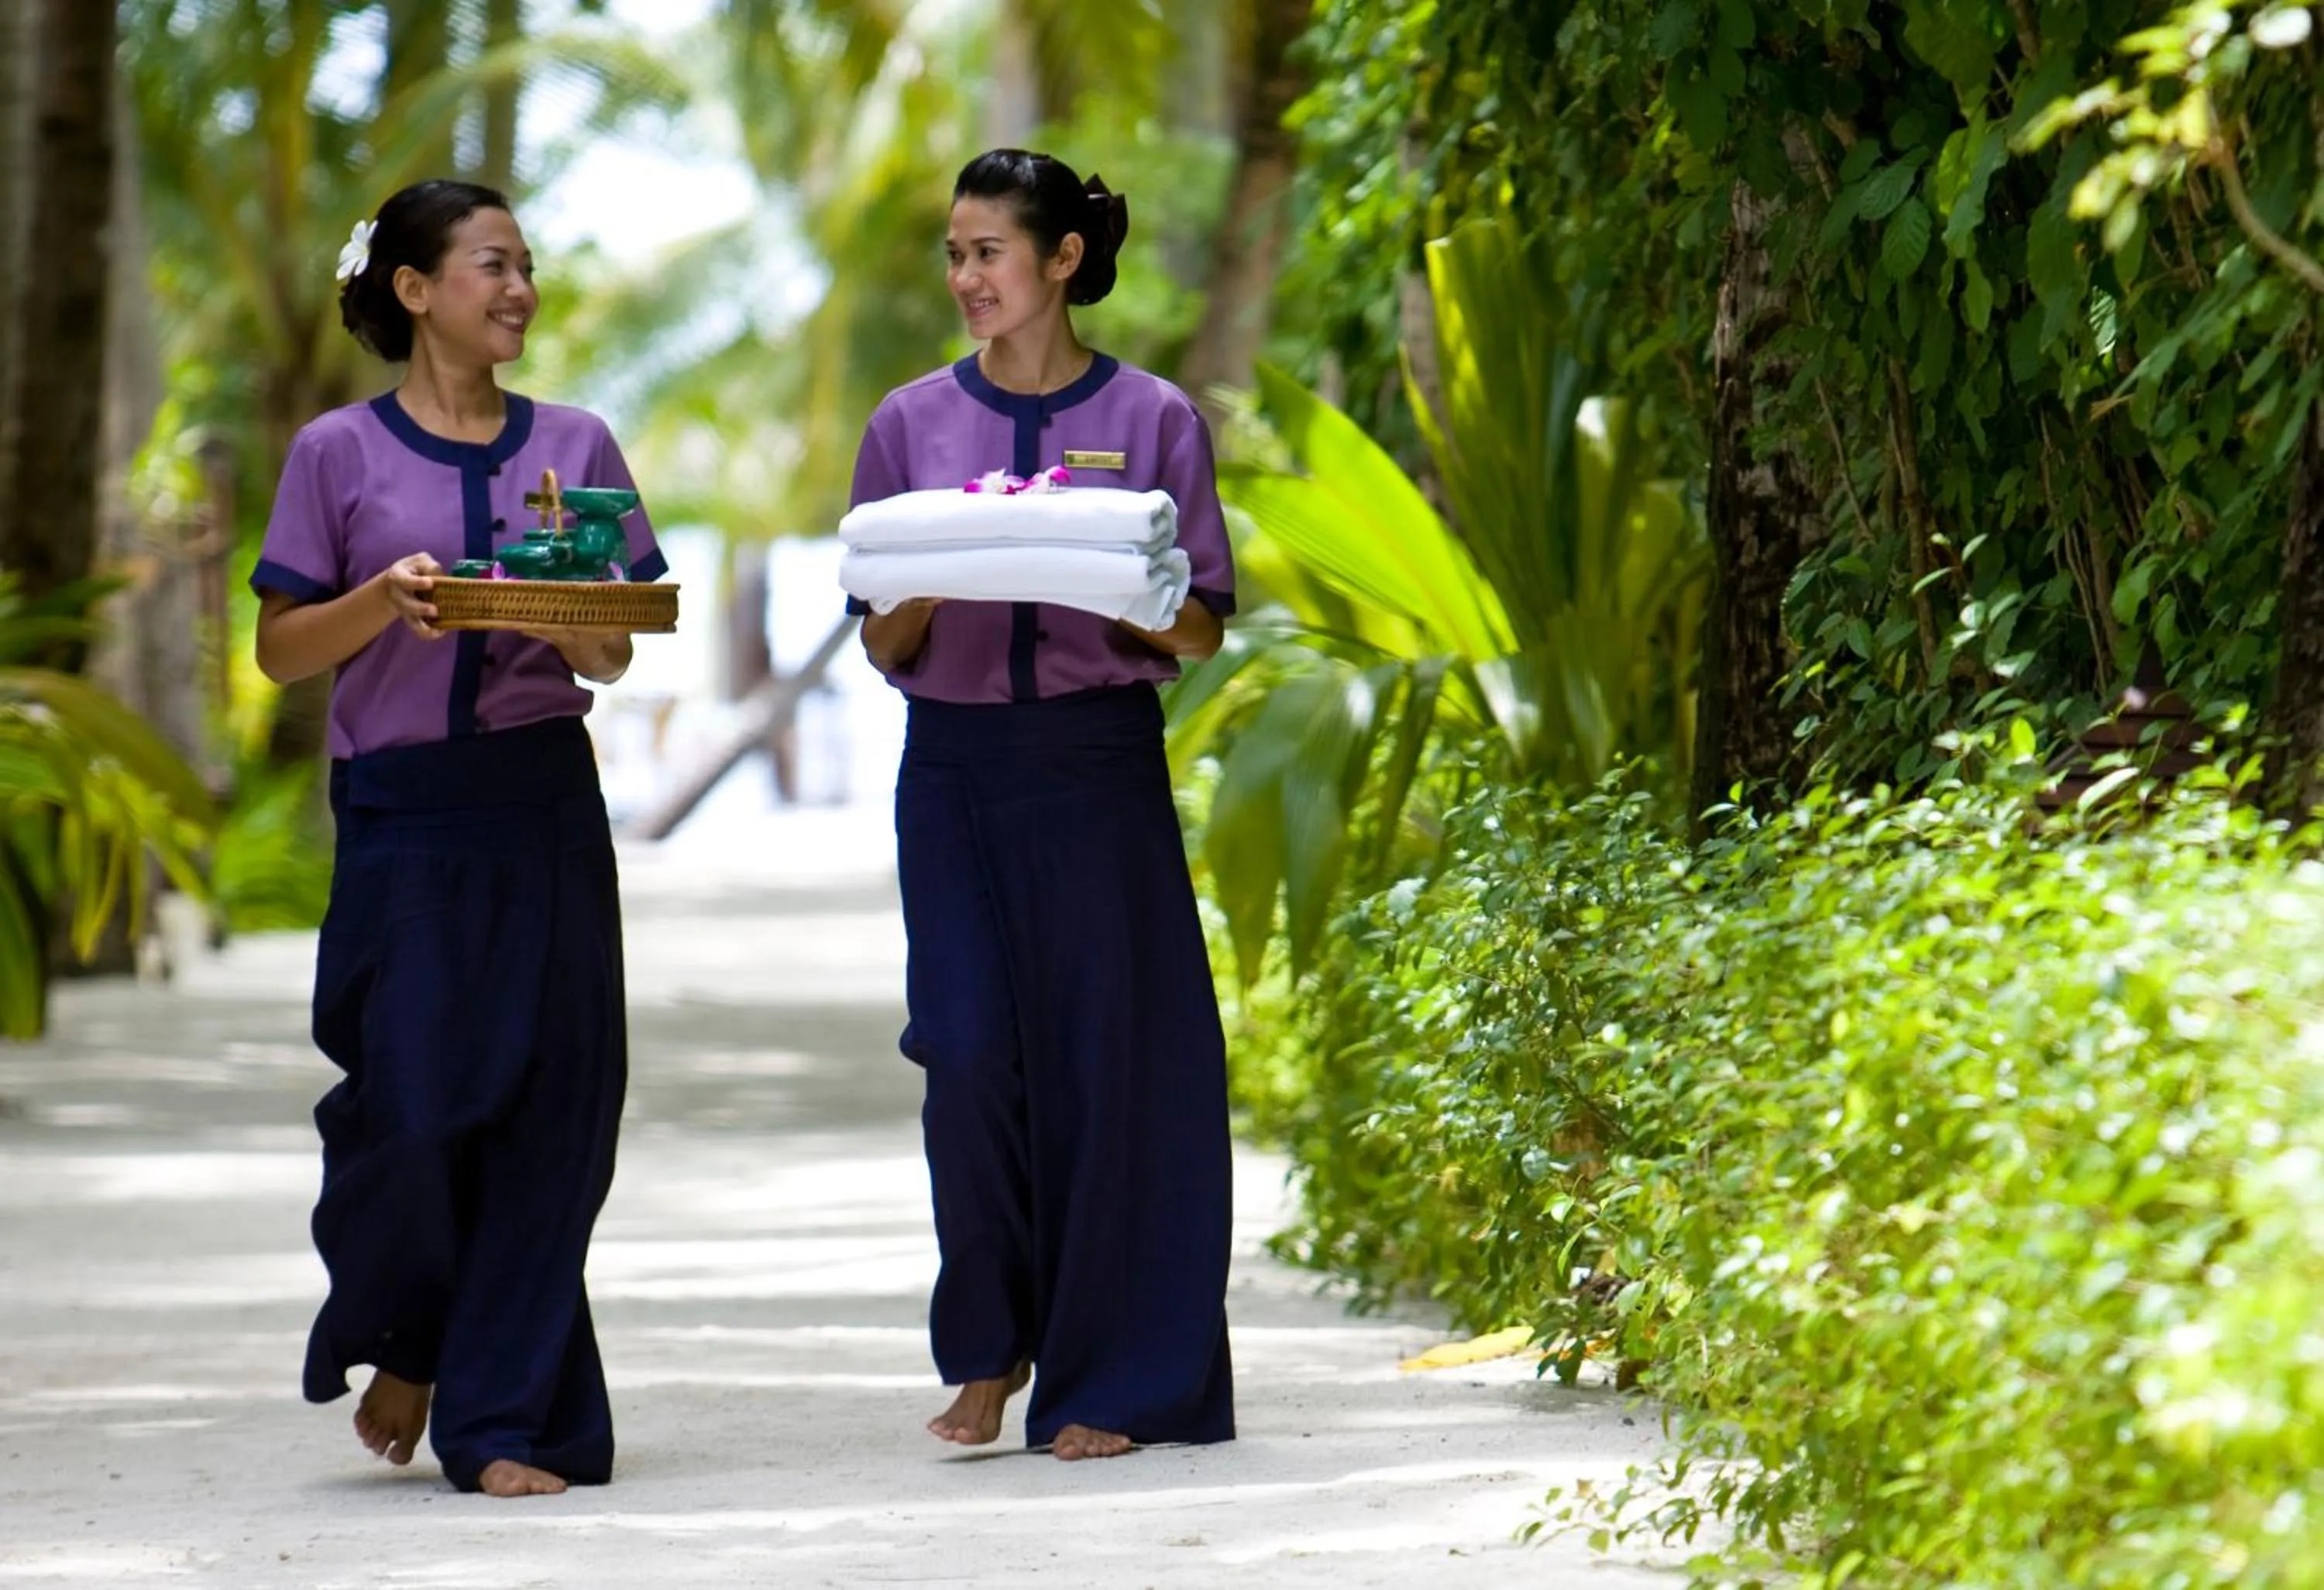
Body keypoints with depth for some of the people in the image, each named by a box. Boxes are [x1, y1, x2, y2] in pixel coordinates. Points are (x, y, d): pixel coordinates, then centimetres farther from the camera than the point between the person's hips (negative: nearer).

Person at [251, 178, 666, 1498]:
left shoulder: (574, 446, 10)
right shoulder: (341, 454, 3)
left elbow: (614, 658, 11)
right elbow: (281, 652, 1)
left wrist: (564, 613, -11)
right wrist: (384, 599, -16)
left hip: (547, 810, 3)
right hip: (402, 813, -2)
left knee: (549, 1115, -2)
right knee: (412, 1104, -9)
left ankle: (502, 1419, 5)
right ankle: (403, 1341, 20)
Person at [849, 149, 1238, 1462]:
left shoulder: (1153, 420, 3)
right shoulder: (915, 423, 9)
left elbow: (1201, 628, 3)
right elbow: (884, 644, 10)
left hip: (1100, 769, -1)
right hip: (956, 768, 2)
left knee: (1104, 1060, -1)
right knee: (971, 1054, -9)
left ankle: (1103, 1383, 8)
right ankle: (989, 1347, 10)